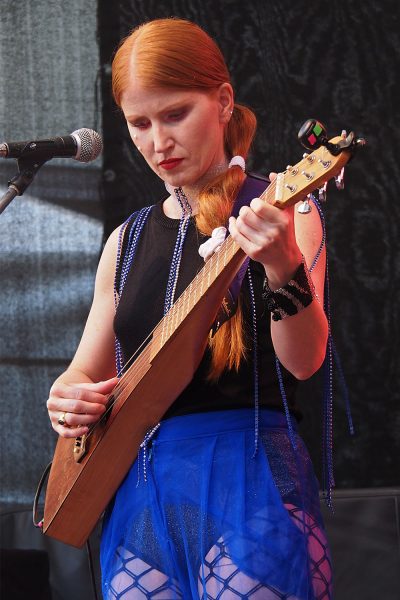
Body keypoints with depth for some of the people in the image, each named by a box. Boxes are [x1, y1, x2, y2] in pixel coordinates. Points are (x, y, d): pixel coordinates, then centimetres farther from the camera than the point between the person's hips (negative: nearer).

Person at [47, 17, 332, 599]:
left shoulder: (275, 217, -1)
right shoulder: (129, 240, 15)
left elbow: (303, 361, -14)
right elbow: (88, 370, 21)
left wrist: (284, 270, -33)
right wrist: (68, 398, -2)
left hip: (248, 475, -5)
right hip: (138, 488, 5)